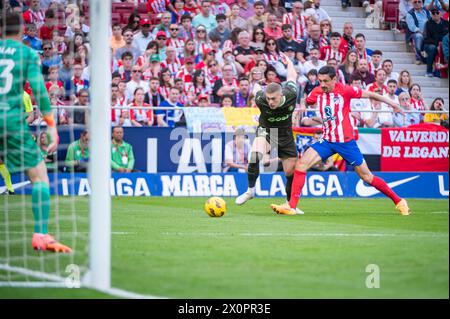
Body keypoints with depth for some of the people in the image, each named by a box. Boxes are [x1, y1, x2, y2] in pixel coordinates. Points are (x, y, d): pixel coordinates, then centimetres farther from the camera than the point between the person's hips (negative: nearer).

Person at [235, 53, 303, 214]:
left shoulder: (291, 95, -26)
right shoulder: (261, 100, -29)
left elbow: (292, 76, -3)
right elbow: (256, 88, -3)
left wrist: (288, 60, 17)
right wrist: (256, 85, 23)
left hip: (285, 136, 2)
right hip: (266, 132, -2)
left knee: (291, 172, 2)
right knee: (255, 155, -34)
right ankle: (250, 190, -15)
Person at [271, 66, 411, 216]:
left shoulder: (344, 90, -12)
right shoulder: (316, 92, 1)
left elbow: (370, 95, -4)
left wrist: (392, 103, 0)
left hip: (346, 141, -4)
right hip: (327, 141, 4)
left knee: (367, 177, 1)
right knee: (301, 164, -14)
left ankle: (399, 201, 18)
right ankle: (291, 206, -13)